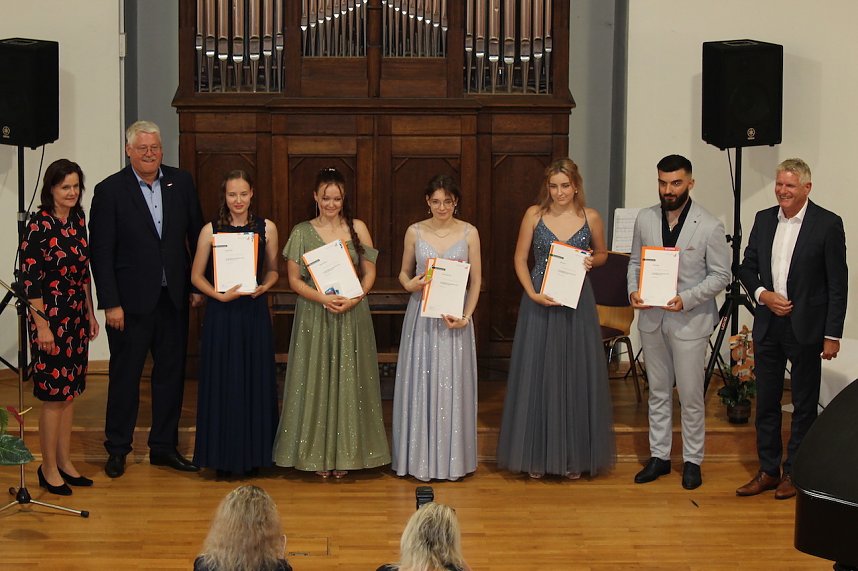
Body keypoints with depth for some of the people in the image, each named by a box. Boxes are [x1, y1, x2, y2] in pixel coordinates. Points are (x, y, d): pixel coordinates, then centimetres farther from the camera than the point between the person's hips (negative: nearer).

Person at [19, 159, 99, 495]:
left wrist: (90, 315, 16)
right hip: (50, 317, -7)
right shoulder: (39, 225, -14)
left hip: (77, 317, 7)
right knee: (54, 394, -1)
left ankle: (65, 462, 22)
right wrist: (42, 326, -17)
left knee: (70, 391, 12)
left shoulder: (77, 220, 7)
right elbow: (29, 279, -15)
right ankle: (49, 469, 10)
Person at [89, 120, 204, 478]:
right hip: (131, 300, -4)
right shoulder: (109, 191, -7)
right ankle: (117, 449, 19)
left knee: (171, 373, 11)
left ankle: (164, 446, 23)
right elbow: (101, 253, -8)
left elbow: (197, 236, 9)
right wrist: (110, 303, -12)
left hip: (174, 297, 4)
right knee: (125, 374, 6)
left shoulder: (181, 183, 3)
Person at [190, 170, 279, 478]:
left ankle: (253, 454, 17)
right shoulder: (210, 230, -1)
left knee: (256, 381, 5)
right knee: (222, 382, 2)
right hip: (221, 314, -1)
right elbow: (196, 275, 2)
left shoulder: (267, 228, 3)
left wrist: (263, 286, -8)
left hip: (255, 312, 1)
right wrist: (220, 294, -13)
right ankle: (223, 456, 13)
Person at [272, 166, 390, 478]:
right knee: (315, 381, 2)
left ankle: (345, 453, 14)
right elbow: (294, 279, 0)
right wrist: (323, 298, -16)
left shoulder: (357, 228, 4)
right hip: (314, 317, -1)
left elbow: (369, 272, 5)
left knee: (348, 382, 4)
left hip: (352, 316, 1)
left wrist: (355, 298, -13)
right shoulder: (302, 232, 1)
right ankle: (317, 453, 12)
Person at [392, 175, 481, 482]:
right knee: (420, 382, 4)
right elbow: (403, 272, 11)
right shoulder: (415, 232, 2)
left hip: (455, 315, -1)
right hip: (421, 315, 1)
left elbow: (476, 280, 1)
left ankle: (452, 457, 15)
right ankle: (420, 455, 14)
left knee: (452, 384, 3)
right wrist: (409, 284, -12)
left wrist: (466, 316, -12)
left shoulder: (469, 233, -1)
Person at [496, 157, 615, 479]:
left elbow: (602, 254, 16)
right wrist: (532, 293, -11)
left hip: (577, 304, 1)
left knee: (575, 375, 5)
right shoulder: (534, 214, -1)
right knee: (537, 374, 3)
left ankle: (574, 456, 17)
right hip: (539, 303, 0)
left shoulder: (591, 218, 1)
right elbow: (520, 258, 2)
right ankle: (537, 455, 14)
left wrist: (590, 262, -7)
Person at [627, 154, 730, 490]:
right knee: (658, 392, 15)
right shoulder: (645, 219, 1)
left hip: (690, 321, -4)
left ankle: (692, 461, 18)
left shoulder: (709, 227, -11)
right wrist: (633, 290, -9)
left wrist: (686, 299, -21)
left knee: (690, 396, 4)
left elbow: (721, 276, -8)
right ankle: (659, 456, 26)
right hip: (652, 319, 4)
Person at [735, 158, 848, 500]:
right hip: (768, 326, 5)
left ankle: (794, 473, 18)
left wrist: (832, 335, -11)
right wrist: (762, 293, -7)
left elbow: (837, 285, -9)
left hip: (806, 328, -5)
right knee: (766, 401, 11)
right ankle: (768, 471, 22)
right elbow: (747, 267, 13)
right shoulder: (764, 219, 7)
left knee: (804, 404, 7)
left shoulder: (828, 224, -9)